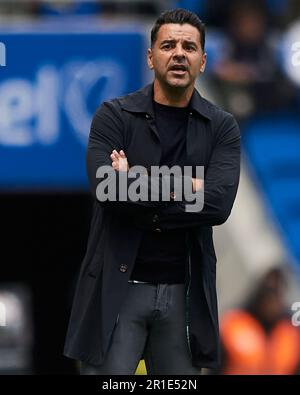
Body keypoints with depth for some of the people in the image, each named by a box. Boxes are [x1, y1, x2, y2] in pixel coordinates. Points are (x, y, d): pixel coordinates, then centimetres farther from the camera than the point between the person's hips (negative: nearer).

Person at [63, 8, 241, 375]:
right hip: (116, 286, -2)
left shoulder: (222, 127, 5)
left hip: (184, 290, 2)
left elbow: (218, 204, -11)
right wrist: (184, 186, -10)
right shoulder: (114, 116, 0)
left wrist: (139, 187, -12)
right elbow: (107, 189, -16)